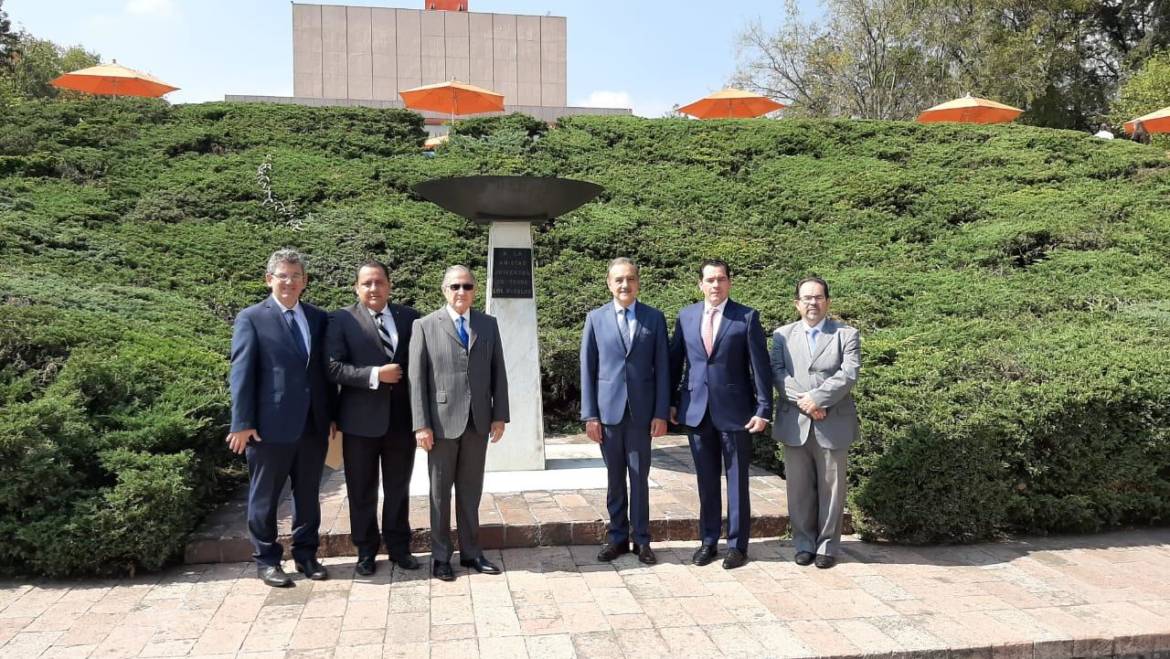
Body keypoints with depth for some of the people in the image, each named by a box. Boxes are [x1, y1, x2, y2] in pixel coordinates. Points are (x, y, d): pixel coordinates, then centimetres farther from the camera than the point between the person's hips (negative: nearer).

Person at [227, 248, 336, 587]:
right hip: (270, 425, -4)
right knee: (265, 497, 8)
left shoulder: (319, 318, 10)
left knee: (308, 495, 13)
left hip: (313, 424, 4)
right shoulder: (251, 318, -2)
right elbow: (241, 373, -6)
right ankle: (266, 560, 22)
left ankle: (306, 554, 27)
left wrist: (332, 415, 10)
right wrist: (243, 423, -11)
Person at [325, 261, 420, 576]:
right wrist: (375, 375, -20)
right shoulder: (342, 319, -3)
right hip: (361, 419, -2)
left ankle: (399, 547, 27)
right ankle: (366, 552, 24)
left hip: (402, 417, 3)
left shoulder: (409, 317, 6)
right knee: (362, 491, 9)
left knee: (398, 489, 13)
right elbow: (333, 367, -11)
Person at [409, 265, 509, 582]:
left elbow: (498, 373, 8)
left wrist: (499, 416, 2)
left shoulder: (488, 324, 8)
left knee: (471, 490, 12)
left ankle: (470, 551, 23)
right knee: (440, 492, 8)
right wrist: (421, 424, -10)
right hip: (442, 422, -3)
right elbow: (416, 378, -4)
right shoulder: (425, 326, -1)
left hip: (478, 421, 3)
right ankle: (440, 556, 20)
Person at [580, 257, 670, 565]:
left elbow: (662, 367, 3)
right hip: (607, 409, 1)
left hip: (641, 410, 0)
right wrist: (590, 414, -2)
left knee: (639, 477, 5)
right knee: (614, 477, 9)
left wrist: (661, 413, -3)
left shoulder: (654, 318, 4)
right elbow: (587, 369, 3)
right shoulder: (596, 318, 4)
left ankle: (641, 539, 16)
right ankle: (617, 537, 20)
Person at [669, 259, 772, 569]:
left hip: (734, 411, -3)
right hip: (696, 410, 3)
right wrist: (671, 402, 8)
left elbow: (760, 366, -5)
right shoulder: (686, 316, 5)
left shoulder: (747, 317, -4)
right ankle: (708, 541, 24)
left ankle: (737, 545, 18)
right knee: (706, 481, 12)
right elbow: (675, 361, 10)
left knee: (737, 481, 6)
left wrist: (763, 409, -9)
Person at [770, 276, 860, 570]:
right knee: (798, 488, 7)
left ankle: (827, 546, 17)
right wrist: (803, 401, -15)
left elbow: (849, 374, -8)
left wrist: (816, 397, -16)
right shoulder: (782, 335, 10)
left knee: (831, 488, 5)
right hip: (794, 424, 2)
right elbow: (777, 373, -2)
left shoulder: (847, 334, 5)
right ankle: (804, 543, 20)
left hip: (833, 424, -1)